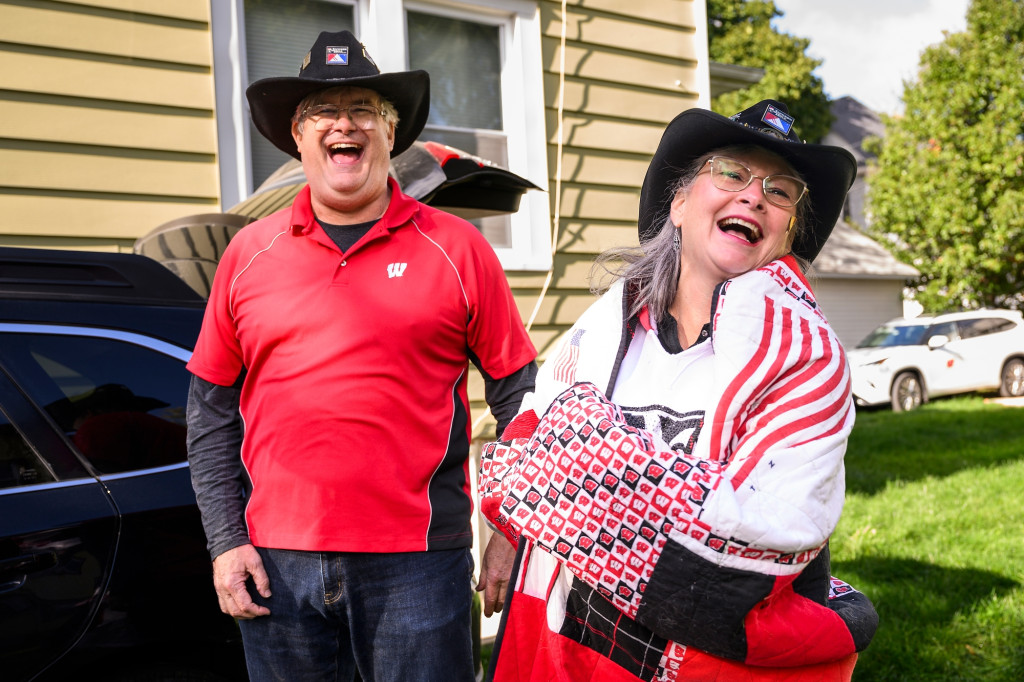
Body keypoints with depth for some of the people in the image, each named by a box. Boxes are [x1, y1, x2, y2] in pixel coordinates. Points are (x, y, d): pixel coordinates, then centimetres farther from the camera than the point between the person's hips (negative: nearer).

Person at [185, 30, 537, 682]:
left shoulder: (455, 248, 0)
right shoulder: (249, 254, 7)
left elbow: (518, 396, 2)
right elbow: (212, 409, 10)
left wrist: (511, 533, -1)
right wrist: (226, 540, 4)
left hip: (415, 561, -2)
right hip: (276, 562, 2)